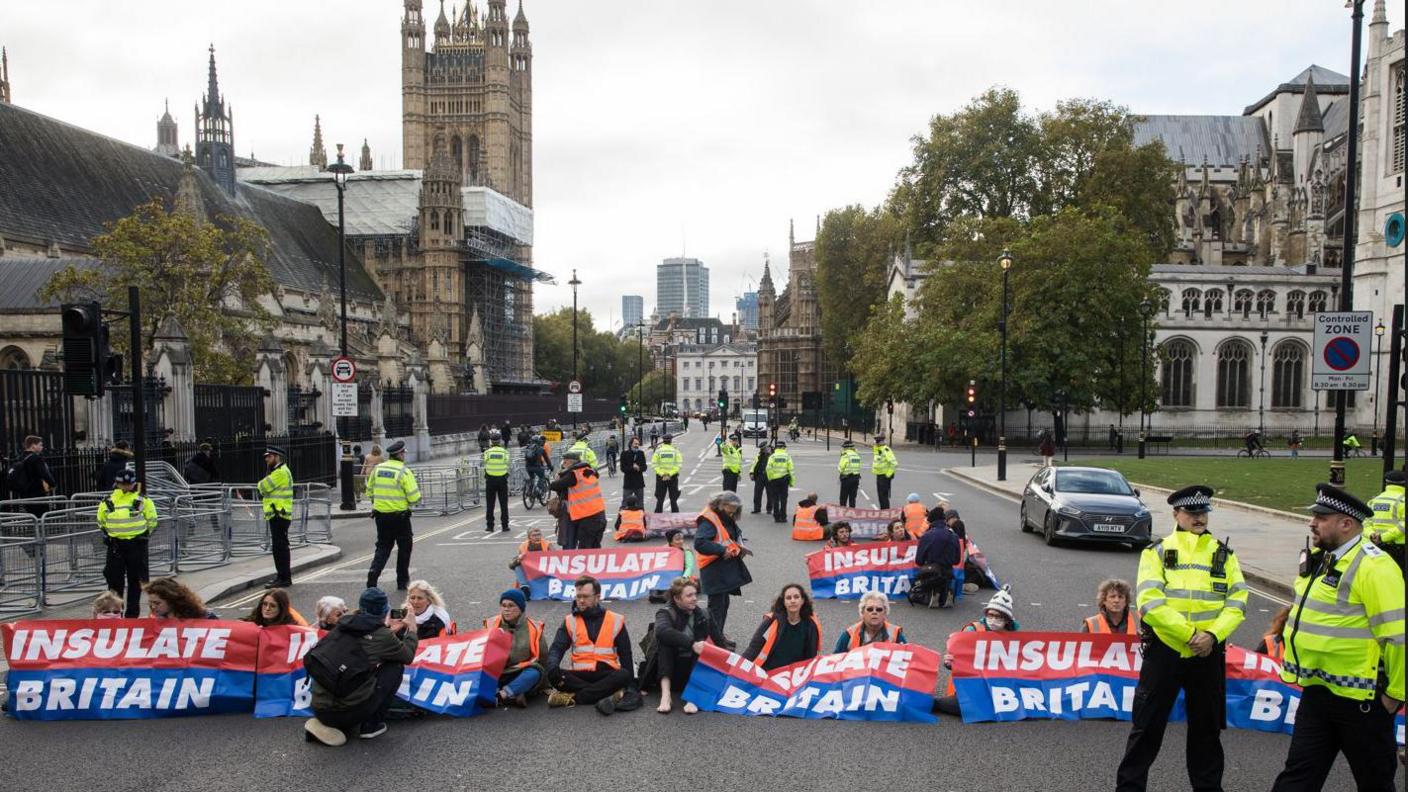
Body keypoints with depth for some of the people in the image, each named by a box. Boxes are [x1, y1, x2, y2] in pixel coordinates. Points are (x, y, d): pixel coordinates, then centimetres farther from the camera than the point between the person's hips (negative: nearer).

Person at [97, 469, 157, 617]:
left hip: (136, 544, -2)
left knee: (135, 579, 6)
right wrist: (108, 533, 10)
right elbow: (101, 521, 17)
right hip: (115, 545, 2)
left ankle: (132, 612, 16)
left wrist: (144, 534, 1)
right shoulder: (107, 502, 2)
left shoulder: (143, 501, -4)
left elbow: (152, 520, 5)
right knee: (114, 578, 5)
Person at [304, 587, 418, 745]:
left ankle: (325, 725, 16)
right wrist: (411, 630, 27)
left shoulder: (344, 623, 8)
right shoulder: (382, 636, -6)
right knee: (396, 666, 12)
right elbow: (408, 656, 13)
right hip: (349, 711, -5)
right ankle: (371, 725, 12)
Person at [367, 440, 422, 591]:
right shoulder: (404, 472, -13)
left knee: (383, 546, 15)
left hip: (380, 515, 5)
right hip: (399, 516, -5)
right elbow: (414, 497, -16)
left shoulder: (377, 469, 4)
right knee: (404, 547, 11)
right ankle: (402, 582, 17)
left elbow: (370, 492, 12)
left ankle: (373, 575, -6)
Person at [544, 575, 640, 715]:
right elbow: (557, 648, -3)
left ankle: (572, 698, -30)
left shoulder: (615, 620, 6)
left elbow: (625, 654, 9)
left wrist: (631, 684, 1)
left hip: (606, 674, -1)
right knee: (554, 676, -28)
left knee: (623, 675, -33)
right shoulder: (570, 621, 8)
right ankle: (608, 694, -31)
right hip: (579, 676, 1)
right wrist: (553, 667, -25)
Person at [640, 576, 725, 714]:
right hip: (669, 668, -3)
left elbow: (720, 642, 0)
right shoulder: (666, 613, -8)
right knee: (666, 640, -26)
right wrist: (692, 644, -41)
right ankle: (666, 695, -39)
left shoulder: (703, 615, 5)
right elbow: (662, 631, -32)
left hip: (694, 668, 3)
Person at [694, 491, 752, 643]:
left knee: (724, 603, 18)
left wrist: (739, 547, 5)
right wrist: (722, 550, -30)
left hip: (727, 568, 10)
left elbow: (733, 538, 27)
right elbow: (699, 543, -29)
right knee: (716, 604, -5)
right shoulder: (708, 520, -18)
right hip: (714, 570, -10)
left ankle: (719, 636, 31)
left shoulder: (728, 519, 14)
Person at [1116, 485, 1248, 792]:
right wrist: (1190, 634, -17)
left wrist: (1212, 634, -14)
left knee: (1207, 726, 14)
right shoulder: (1157, 552, -1)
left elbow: (1238, 601, 0)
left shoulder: (1224, 553, 8)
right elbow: (1150, 602, -12)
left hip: (1208, 653, 3)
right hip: (1164, 650, -3)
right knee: (1147, 725, 3)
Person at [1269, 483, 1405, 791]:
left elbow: (1398, 635, -22)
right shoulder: (1317, 559, 8)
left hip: (1360, 698, -8)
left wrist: (1394, 694, -16)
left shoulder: (1373, 566, -20)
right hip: (1317, 692, 8)